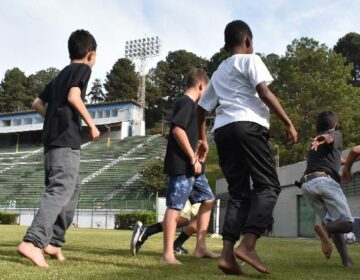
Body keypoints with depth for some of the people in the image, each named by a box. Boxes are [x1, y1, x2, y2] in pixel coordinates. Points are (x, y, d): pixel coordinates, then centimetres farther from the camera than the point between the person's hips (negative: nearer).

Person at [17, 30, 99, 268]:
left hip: (53, 138, 9)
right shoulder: (83, 69, 1)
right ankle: (33, 242, -27)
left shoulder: (61, 74, 24)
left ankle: (53, 241, 13)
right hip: (67, 140, -9)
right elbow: (73, 97, -16)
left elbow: (37, 103, 24)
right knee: (61, 190, -15)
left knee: (74, 188, 15)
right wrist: (91, 124, -9)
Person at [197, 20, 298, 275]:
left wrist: (203, 139, 35)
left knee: (238, 191, 7)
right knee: (268, 185, -3)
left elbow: (202, 108, 28)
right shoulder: (250, 60, 8)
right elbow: (265, 93, -7)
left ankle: (228, 254, -3)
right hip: (247, 126, -7)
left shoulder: (218, 72, 28)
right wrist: (288, 123, -6)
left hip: (222, 130, 7)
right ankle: (248, 245, -18)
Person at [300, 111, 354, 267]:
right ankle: (324, 229, -32)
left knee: (333, 223, 10)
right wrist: (323, 138, -38)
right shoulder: (336, 134, 14)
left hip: (306, 185, 6)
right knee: (347, 223, -3)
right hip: (325, 180, -6)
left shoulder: (315, 145, 34)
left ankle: (347, 261, -6)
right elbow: (329, 138, -14)